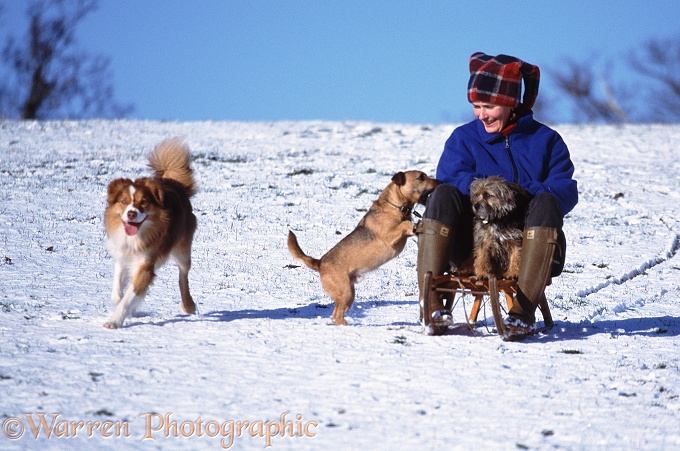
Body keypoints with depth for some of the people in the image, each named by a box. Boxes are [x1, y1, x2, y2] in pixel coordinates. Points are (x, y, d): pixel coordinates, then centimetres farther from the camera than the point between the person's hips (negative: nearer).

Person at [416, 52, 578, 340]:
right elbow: (450, 179, -5)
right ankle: (431, 303, -32)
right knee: (443, 195, -25)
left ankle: (523, 312, -39)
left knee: (546, 203, -31)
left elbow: (565, 191, -3)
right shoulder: (463, 138, 14)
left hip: (527, 246, -1)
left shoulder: (545, 140, 9)